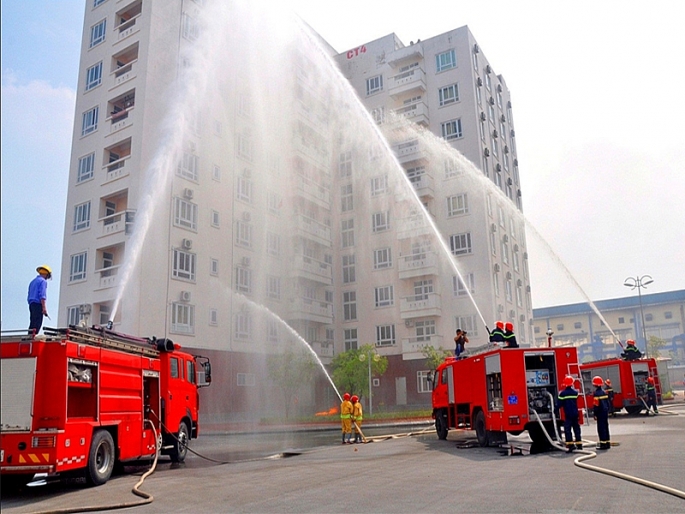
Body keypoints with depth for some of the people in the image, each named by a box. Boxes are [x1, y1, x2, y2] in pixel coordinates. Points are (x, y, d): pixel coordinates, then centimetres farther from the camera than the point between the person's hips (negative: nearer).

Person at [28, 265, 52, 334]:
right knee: (37, 324, -14)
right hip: (38, 304, -9)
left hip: (31, 304, 9)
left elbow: (29, 295, 23)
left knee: (32, 323, 6)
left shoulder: (33, 281, 23)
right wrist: (44, 307, -17)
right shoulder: (43, 281, -5)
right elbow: (42, 295, -15)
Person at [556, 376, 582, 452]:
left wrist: (556, 409, 6)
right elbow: (575, 402, 16)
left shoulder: (562, 393, -11)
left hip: (567, 414, -5)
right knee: (576, 429, 12)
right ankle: (579, 445, 16)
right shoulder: (575, 392, 3)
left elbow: (559, 404, -9)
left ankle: (570, 445, -10)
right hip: (575, 414, 5)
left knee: (567, 429, -3)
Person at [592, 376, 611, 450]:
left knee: (601, 428, -5)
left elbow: (596, 405, -18)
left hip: (600, 413, -8)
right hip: (605, 412, 8)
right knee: (605, 427, 14)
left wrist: (594, 414, -13)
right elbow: (607, 402, 16)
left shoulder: (596, 393, -16)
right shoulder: (604, 392, 10)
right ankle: (607, 443, 19)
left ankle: (603, 444, -4)